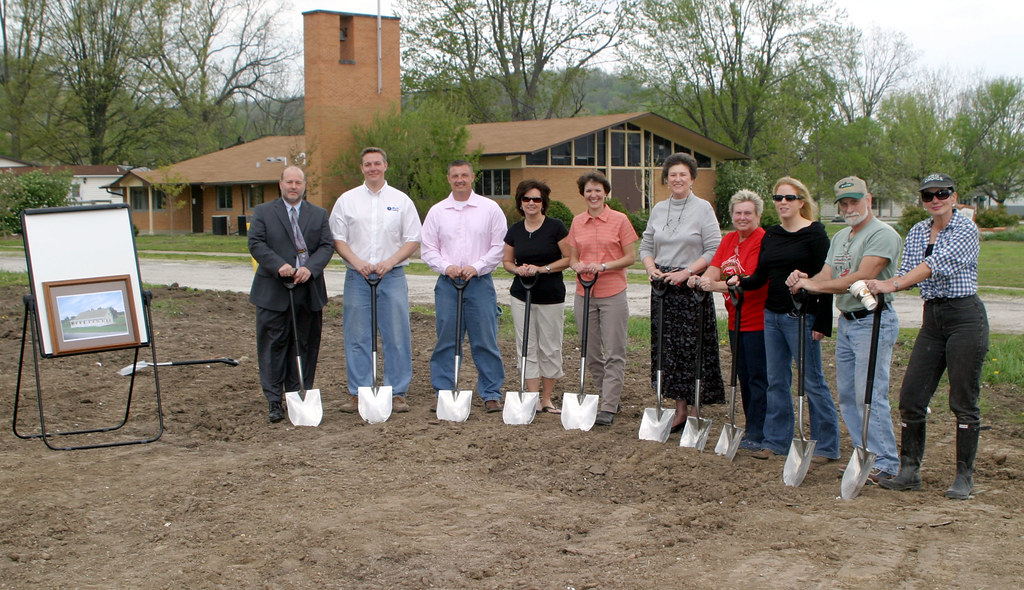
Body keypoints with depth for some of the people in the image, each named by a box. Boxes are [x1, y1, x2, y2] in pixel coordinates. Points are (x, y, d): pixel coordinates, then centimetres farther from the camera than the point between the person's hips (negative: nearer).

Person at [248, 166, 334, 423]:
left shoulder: (319, 214, 14)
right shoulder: (263, 212, 8)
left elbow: (327, 246, 3)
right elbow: (256, 243, -3)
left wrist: (310, 268, -14)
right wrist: (278, 265, -18)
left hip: (308, 291, 2)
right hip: (273, 292, -2)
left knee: (304, 346, 6)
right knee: (273, 346, -2)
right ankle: (274, 401, 3)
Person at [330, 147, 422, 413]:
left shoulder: (401, 200, 7)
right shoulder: (346, 200, 8)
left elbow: (413, 240, 5)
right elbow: (338, 238, 6)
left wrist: (389, 262, -10)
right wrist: (358, 262, -10)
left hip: (392, 276, 0)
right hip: (357, 278, 1)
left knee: (397, 336, -1)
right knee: (357, 338, 2)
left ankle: (397, 393, 7)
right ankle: (357, 394, 10)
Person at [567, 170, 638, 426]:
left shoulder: (619, 220, -3)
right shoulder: (577, 222, 9)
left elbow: (630, 257, -2)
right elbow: (572, 257, 14)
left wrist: (603, 266, -15)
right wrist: (577, 266, -8)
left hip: (613, 293, -4)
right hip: (584, 293, 4)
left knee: (614, 354, -3)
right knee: (591, 354, 10)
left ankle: (608, 408, 0)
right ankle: (610, 396, 26)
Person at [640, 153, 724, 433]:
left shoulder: (703, 208, -3)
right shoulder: (658, 210, 12)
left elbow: (714, 250, -8)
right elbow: (646, 246, 17)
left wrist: (686, 272, -15)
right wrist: (651, 268, -3)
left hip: (691, 288, -5)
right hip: (662, 286, 5)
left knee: (689, 347, -5)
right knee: (665, 345, 5)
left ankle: (683, 411, 1)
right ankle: (680, 405, 13)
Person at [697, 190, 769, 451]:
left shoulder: (763, 241, -14)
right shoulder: (729, 239, 12)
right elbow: (715, 268, 2)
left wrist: (716, 286, -28)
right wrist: (705, 278, -20)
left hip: (758, 321, -8)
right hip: (736, 319, 8)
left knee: (758, 378, -3)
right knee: (744, 377, 15)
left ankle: (757, 434, 2)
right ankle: (751, 426, 26)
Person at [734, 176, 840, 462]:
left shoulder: (814, 233, -8)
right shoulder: (770, 235, 11)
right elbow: (761, 276, 14)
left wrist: (822, 323, -14)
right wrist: (741, 282, -7)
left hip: (802, 317, -6)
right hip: (772, 315, 7)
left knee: (812, 380, -1)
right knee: (776, 380, 11)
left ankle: (827, 446, 9)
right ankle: (776, 441, 20)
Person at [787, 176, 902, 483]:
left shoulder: (883, 234, -11)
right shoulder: (840, 237, 18)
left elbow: (861, 278, -21)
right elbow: (826, 276, 10)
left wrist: (815, 285, -18)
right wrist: (805, 279, -13)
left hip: (874, 321, -9)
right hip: (846, 321, 9)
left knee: (870, 394, -11)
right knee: (846, 394, 11)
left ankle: (885, 464, -4)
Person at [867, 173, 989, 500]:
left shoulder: (966, 230, -9)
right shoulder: (917, 232, 11)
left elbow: (938, 264, -24)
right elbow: (906, 271, 2)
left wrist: (892, 284, -33)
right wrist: (881, 286, -20)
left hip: (965, 317, -6)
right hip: (932, 318, 6)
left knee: (963, 401, -1)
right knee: (911, 396, 3)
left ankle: (965, 476, 11)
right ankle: (910, 470, 12)